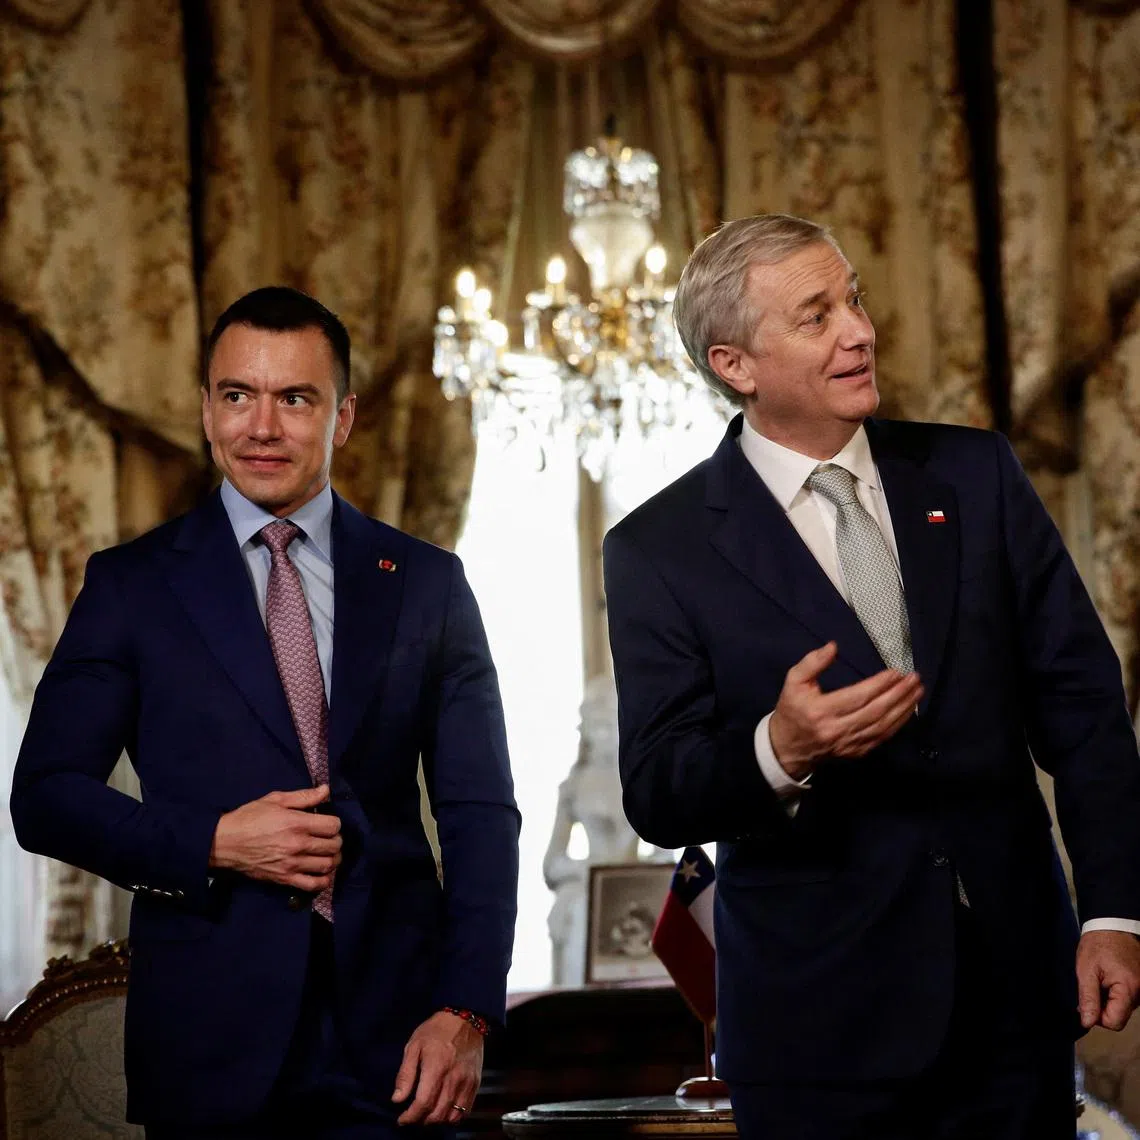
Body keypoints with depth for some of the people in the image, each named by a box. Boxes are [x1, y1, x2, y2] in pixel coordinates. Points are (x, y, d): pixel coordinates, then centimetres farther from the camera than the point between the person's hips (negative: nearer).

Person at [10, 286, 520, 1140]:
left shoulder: (427, 583, 8)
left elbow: (481, 814, 5)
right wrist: (212, 844, -12)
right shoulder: (132, 586, 5)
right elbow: (45, 795, 3)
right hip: (210, 1033, -1)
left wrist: (466, 1011, -6)